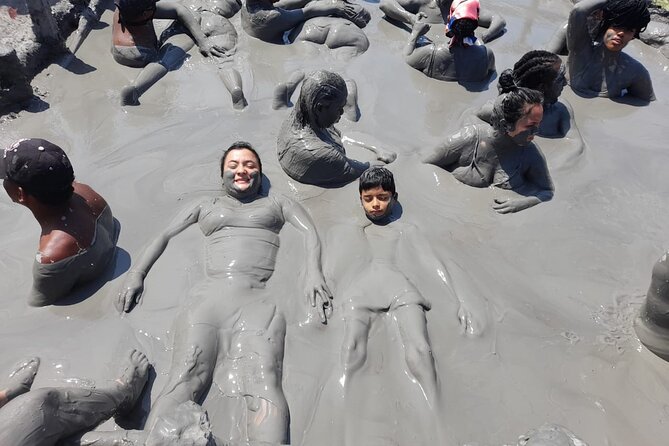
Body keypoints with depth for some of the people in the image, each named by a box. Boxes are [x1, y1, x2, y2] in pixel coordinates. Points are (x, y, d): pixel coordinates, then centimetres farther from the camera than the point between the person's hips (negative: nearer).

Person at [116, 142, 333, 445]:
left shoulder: (277, 203, 27)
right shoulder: (206, 207, 31)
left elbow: (310, 233, 12)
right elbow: (165, 236, 25)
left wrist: (313, 272, -8)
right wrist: (137, 273, 9)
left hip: (257, 300, -1)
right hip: (207, 297, 2)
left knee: (263, 385, -26)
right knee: (183, 382, -22)